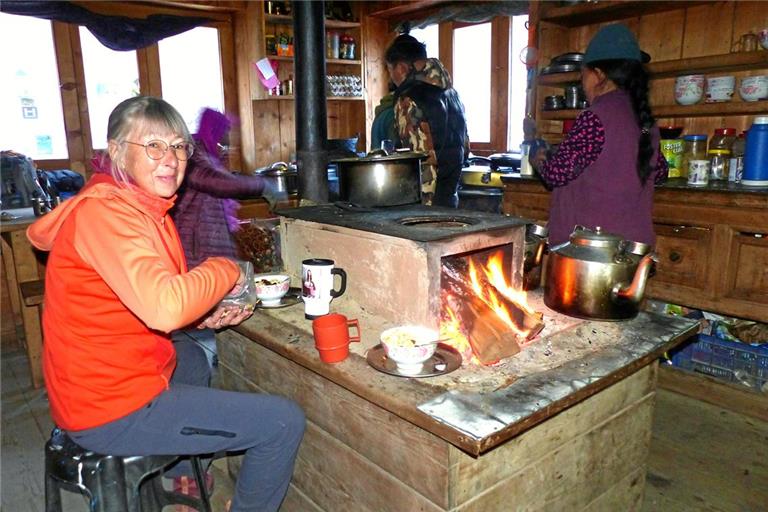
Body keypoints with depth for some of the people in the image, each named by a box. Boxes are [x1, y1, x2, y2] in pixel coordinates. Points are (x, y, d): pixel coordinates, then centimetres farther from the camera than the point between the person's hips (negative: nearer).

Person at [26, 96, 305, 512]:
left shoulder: (141, 206, 9)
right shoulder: (105, 211, -22)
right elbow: (163, 306, -36)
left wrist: (204, 314, 0)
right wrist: (225, 270, -19)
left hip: (101, 382, 10)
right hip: (112, 411, -10)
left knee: (199, 358, 38)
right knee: (284, 423, -10)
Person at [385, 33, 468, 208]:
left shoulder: (408, 101, -15)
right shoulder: (450, 92, 11)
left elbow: (424, 158, -21)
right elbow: (465, 145, 15)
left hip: (425, 201, -8)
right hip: (450, 197, 9)